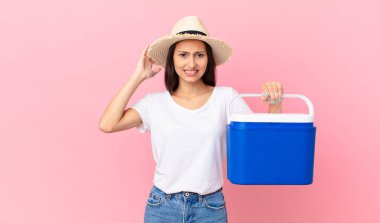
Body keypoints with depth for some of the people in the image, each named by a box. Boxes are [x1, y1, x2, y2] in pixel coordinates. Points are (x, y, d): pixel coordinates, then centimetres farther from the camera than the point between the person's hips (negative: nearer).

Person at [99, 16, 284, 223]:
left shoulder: (226, 97, -4)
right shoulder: (155, 102, -2)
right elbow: (107, 125, -13)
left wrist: (274, 103, -20)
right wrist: (138, 76, -7)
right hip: (161, 206, 0)